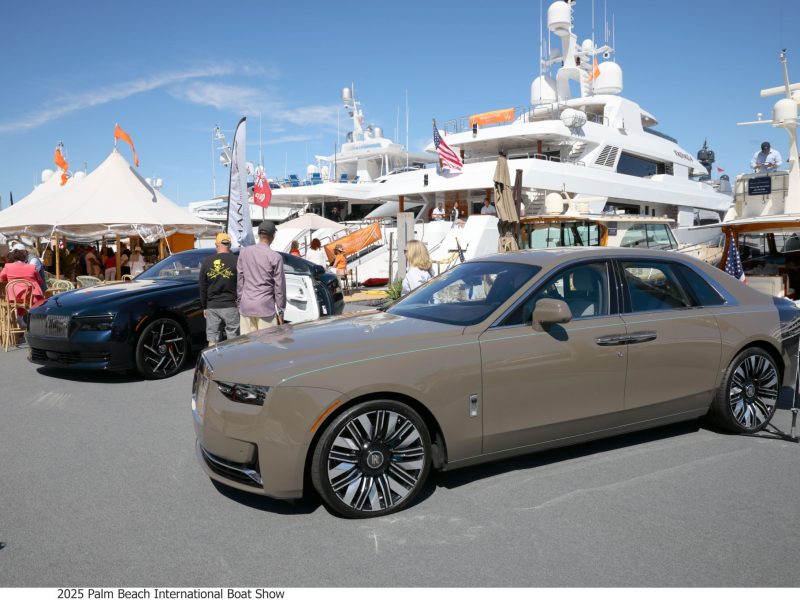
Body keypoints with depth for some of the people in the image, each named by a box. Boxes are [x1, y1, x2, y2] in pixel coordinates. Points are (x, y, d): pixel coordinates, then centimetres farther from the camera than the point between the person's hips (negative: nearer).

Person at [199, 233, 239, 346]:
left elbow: (202, 287, 10)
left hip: (212, 307, 3)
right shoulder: (236, 261, -6)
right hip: (231, 307, -3)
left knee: (212, 340, 8)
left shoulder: (206, 261, 5)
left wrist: (204, 307, 18)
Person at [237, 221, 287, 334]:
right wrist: (281, 311, 4)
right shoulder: (275, 257, -8)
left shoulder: (244, 252, 3)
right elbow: (279, 286, -4)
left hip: (246, 305, 4)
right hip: (265, 307, -4)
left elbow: (239, 279, 9)